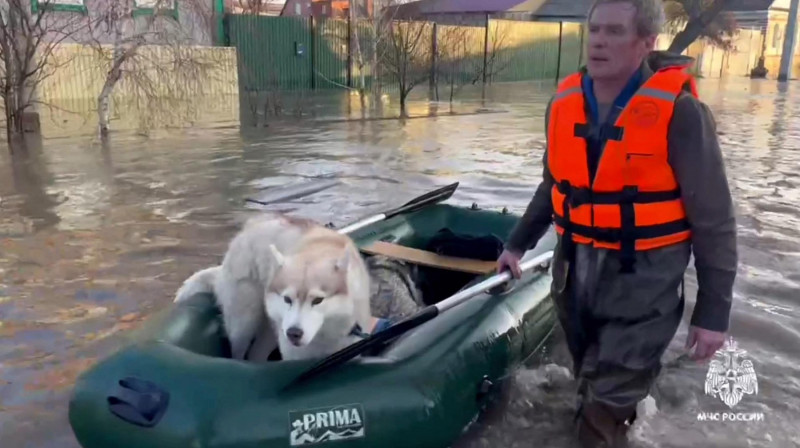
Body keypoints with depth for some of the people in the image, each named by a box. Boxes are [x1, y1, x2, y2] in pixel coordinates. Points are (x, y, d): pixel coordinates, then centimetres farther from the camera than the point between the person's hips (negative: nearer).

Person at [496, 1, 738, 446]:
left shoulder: (678, 111, -16)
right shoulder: (565, 102, 1)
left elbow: (714, 219, -11)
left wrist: (713, 311, -9)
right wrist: (518, 244, 20)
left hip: (642, 281, -5)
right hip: (575, 272, 6)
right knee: (594, 391, 23)